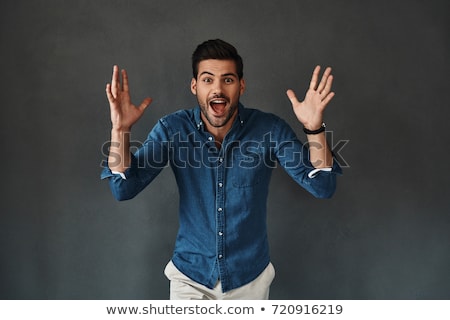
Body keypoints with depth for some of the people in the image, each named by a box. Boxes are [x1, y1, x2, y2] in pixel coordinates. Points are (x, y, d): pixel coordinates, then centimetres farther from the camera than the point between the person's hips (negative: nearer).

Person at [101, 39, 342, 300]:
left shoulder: (270, 129, -15)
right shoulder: (172, 130, -13)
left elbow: (322, 187, -18)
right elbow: (123, 188, -16)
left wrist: (314, 128, -35)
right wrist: (121, 129, -32)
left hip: (250, 275, 2)